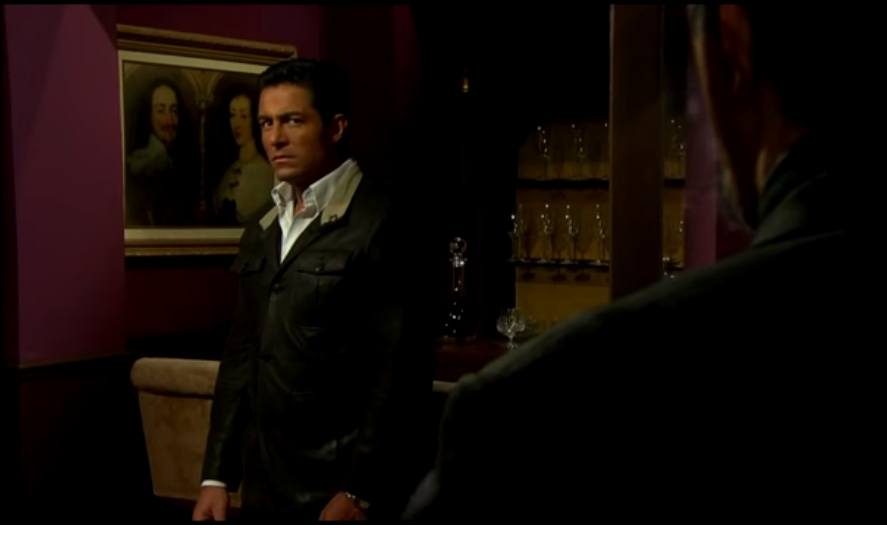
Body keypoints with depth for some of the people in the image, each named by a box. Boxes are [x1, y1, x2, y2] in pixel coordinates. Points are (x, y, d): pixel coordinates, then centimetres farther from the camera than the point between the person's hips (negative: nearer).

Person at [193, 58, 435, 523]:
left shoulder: (378, 222, -10)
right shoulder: (261, 229, 11)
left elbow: (402, 367, -13)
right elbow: (242, 353, 13)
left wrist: (359, 491, -14)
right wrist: (217, 475, 10)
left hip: (340, 489, -6)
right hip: (263, 487, 6)